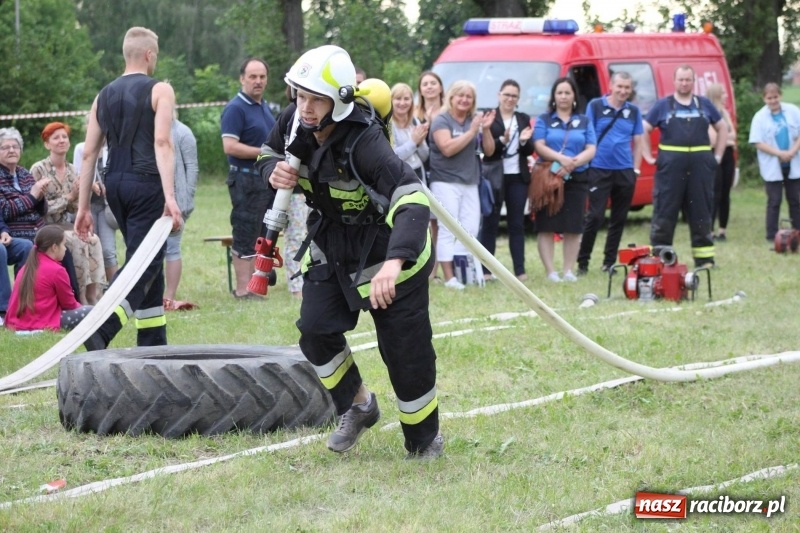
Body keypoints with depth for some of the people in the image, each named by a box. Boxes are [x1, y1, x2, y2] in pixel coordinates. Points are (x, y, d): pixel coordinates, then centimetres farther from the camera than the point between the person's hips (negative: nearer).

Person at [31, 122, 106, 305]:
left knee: (93, 240, -25)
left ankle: (92, 298, -25)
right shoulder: (38, 170, -4)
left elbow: (76, 207, 13)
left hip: (70, 226, 5)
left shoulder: (71, 170, 13)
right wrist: (69, 197, -13)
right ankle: (81, 301, -26)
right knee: (79, 242, -31)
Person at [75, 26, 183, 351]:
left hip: (115, 184, 7)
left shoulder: (104, 96, 14)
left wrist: (83, 207, 14)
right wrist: (170, 196, -24)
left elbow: (89, 153, 12)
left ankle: (152, 342, 19)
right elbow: (162, 142, -16)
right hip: (146, 183, -7)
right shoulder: (159, 91, -3)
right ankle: (101, 329, -30)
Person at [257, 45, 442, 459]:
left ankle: (425, 440, 19)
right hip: (330, 245, 6)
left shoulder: (364, 141, -34)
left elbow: (412, 200, -45)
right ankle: (357, 407, 20)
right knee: (315, 331, -6)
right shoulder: (293, 122, -12)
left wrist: (394, 263, -60)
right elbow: (268, 156, 10)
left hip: (386, 249, -6)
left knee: (405, 350, -2)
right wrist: (274, 172, -17)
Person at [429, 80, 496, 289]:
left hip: (470, 183, 6)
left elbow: (489, 151, 12)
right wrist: (471, 131, -17)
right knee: (448, 230, -10)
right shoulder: (442, 121, -4)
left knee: (471, 229, 1)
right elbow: (448, 148, -18)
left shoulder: (474, 121, 13)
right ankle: (449, 277, -11)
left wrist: (486, 129, -4)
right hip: (446, 182, -6)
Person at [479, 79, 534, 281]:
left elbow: (529, 151, 9)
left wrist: (524, 141, -11)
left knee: (517, 224, 5)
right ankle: (485, 269, 3)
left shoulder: (523, 119, 12)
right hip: (494, 177, -4)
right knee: (490, 223, 1)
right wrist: (502, 140, -25)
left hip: (518, 177, 4)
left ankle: (520, 269, 6)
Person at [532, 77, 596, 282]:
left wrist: (573, 163, -16)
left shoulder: (584, 122, 13)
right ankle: (550, 271, -4)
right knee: (547, 226, -6)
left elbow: (591, 150, 3)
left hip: (576, 179, 2)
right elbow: (539, 146, -4)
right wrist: (561, 158, -22)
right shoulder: (544, 120, 9)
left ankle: (569, 270, 9)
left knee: (573, 228, 1)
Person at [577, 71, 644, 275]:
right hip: (600, 170, -4)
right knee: (595, 216, -8)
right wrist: (586, 164, -5)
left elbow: (637, 142, 13)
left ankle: (609, 261, 17)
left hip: (625, 172, 4)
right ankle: (582, 261, 1)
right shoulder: (595, 106, -1)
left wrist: (636, 169, 6)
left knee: (619, 219, 8)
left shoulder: (633, 111, 9)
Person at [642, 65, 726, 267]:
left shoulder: (704, 104, 12)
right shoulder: (663, 105, 6)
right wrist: (648, 156, 0)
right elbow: (644, 130, 9)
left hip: (701, 166, 2)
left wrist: (717, 156, 11)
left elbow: (721, 128, 20)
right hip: (670, 166, -2)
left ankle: (705, 259, 13)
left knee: (701, 213, 7)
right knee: (664, 213, -1)